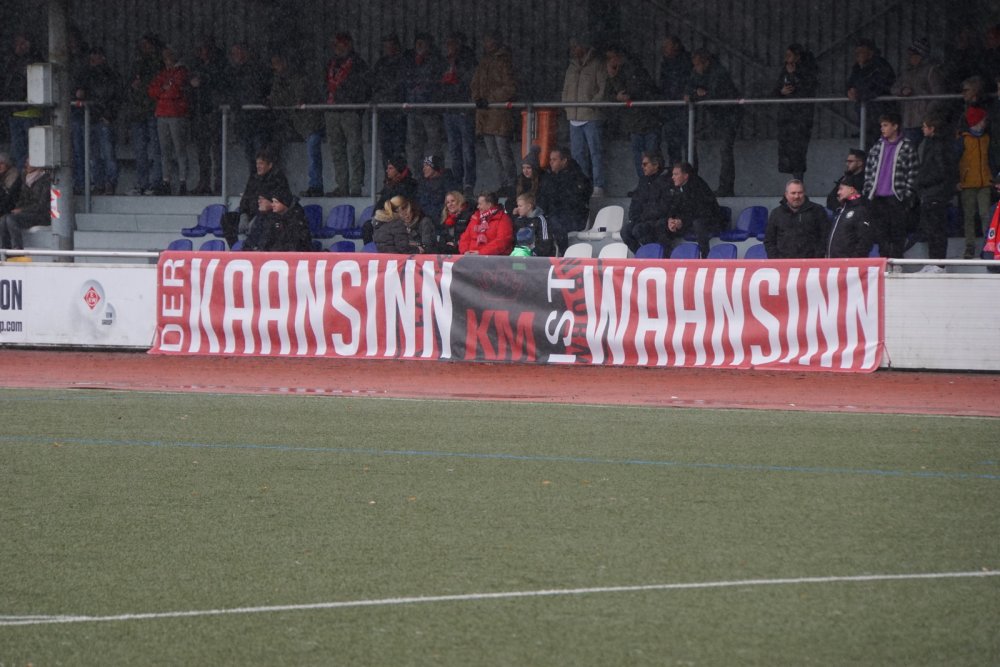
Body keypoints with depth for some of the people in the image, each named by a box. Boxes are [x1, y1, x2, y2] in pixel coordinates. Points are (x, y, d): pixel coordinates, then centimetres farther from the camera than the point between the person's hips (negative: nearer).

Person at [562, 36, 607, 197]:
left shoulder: (597, 64, -2)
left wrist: (593, 104, -15)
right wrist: (566, 104, 9)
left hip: (592, 116, -7)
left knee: (595, 152, -8)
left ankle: (598, 186, -9)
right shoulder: (572, 66, 19)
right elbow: (566, 88, 24)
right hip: (574, 117, 7)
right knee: (578, 154, 7)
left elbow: (603, 88, -7)